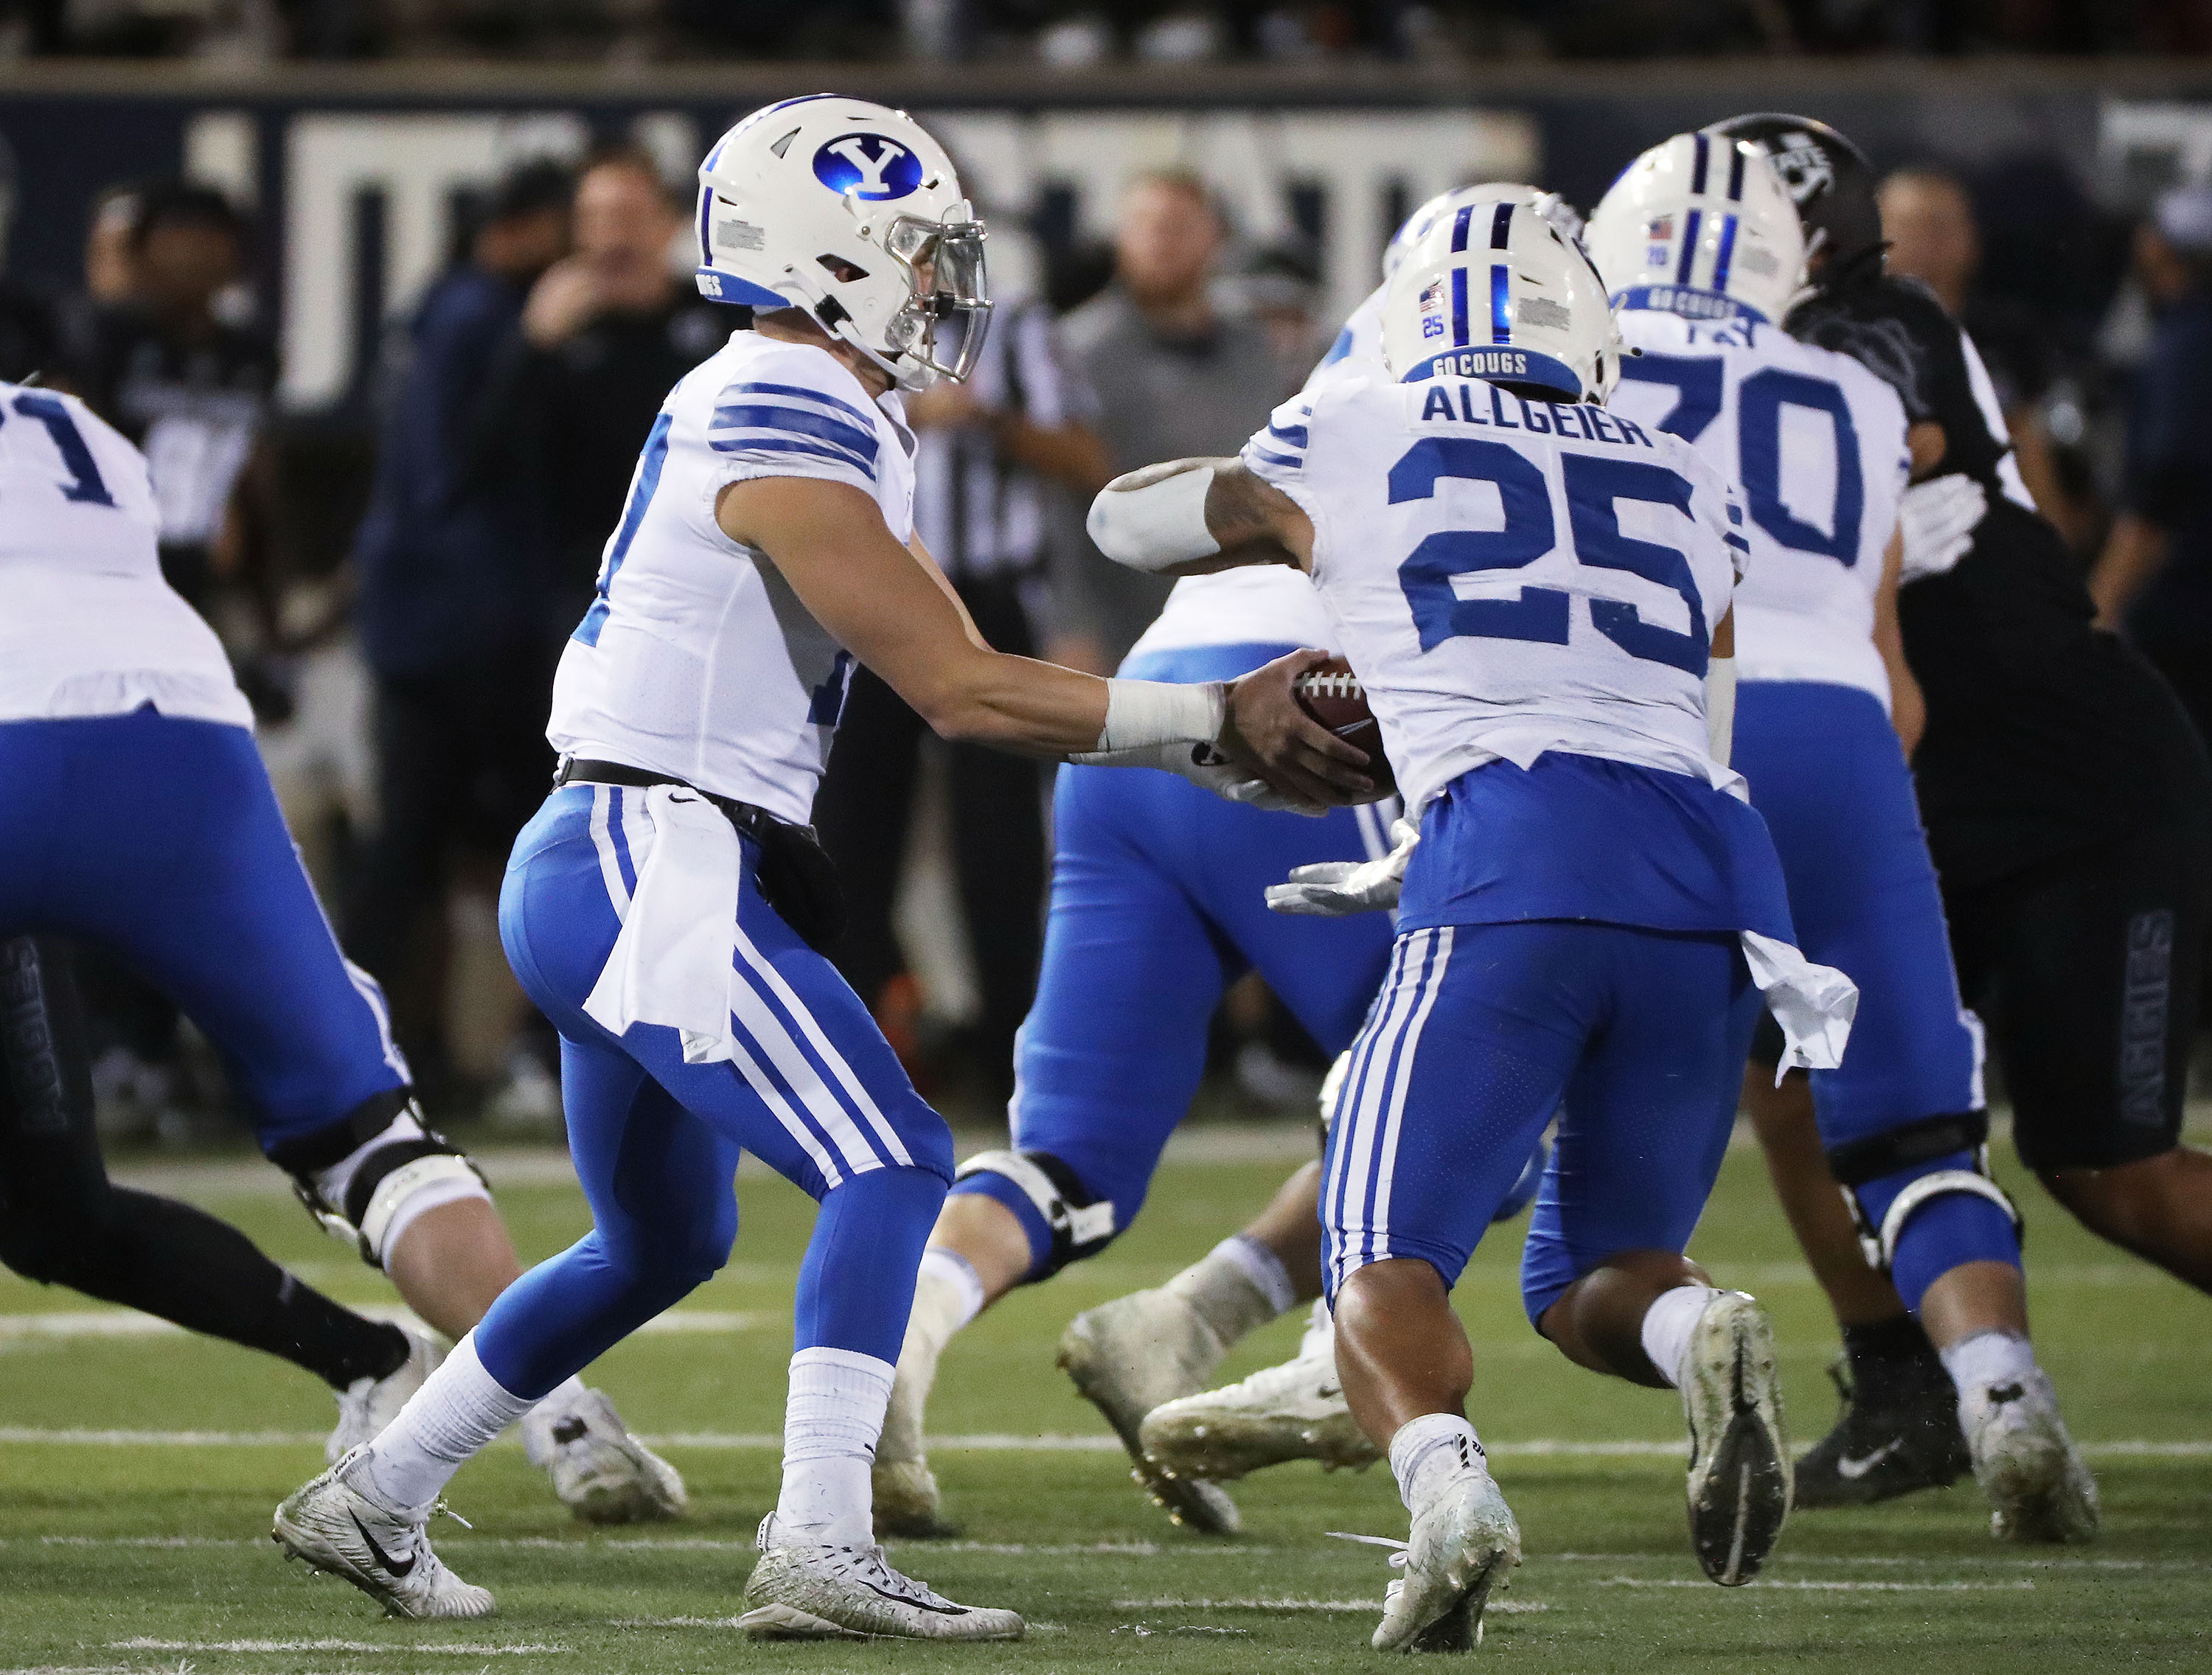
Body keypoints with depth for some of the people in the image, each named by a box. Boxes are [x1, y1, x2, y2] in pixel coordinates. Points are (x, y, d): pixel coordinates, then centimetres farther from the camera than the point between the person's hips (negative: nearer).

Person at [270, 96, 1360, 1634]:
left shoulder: (816, 424, 16)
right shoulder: (789, 435, -16)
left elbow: (962, 672, 16)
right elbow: (961, 693, -18)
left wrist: (1226, 739, 9)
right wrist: (1210, 727, -12)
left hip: (602, 872, 10)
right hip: (654, 865, -10)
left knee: (662, 1242, 22)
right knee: (890, 1167, -16)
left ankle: (371, 1501, 29)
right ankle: (819, 1548, -24)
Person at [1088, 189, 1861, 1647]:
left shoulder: (1355, 444, 17)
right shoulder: (1688, 488, 26)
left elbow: (1126, 523, 33)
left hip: (1519, 862, -4)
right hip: (1718, 868, 4)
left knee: (1388, 1266, 1)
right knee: (1592, 1283, 18)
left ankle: (1450, 1487, -31)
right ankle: (1704, 1337, -17)